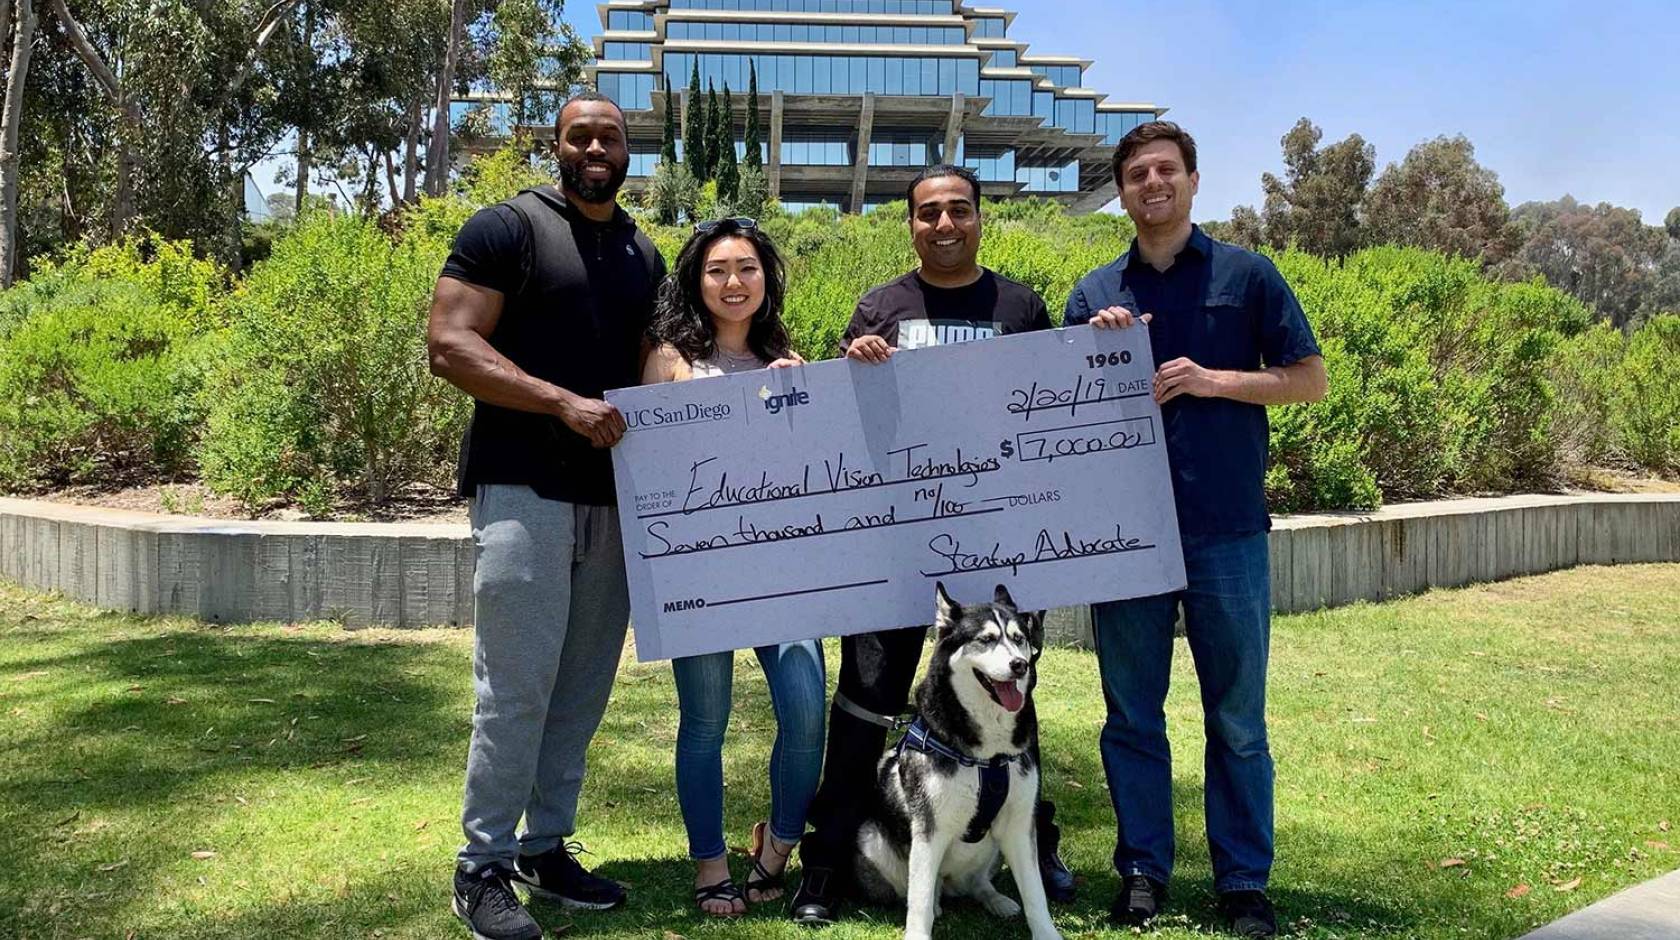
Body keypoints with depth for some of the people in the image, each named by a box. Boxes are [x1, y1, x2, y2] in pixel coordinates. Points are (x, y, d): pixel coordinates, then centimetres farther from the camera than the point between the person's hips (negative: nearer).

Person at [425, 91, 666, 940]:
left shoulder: (646, 257, 17)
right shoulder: (507, 227, -2)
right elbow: (449, 345, -11)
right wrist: (564, 401, -20)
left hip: (613, 496, 6)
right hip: (524, 489, -6)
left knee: (584, 685, 10)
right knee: (517, 687, -6)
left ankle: (547, 846, 23)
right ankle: (482, 866, 7)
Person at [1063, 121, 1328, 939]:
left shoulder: (1247, 276, 5)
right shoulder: (1095, 294, 10)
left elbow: (1310, 379, 3)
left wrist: (1212, 380, -11)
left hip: (1226, 530, -2)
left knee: (1237, 718, 5)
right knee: (1132, 715, 8)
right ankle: (1142, 870, 20)